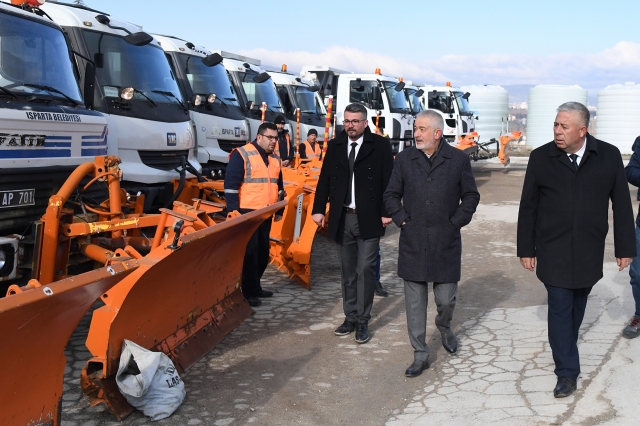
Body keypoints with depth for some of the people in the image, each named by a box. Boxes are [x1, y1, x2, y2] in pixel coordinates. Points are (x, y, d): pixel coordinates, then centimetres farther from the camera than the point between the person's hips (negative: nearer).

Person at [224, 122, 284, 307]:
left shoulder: (275, 159, 14)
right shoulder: (241, 155, -8)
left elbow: (278, 186, 23)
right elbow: (231, 184, -12)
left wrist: (279, 210, 21)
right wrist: (233, 211, -15)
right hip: (247, 212, -7)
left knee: (263, 252, 12)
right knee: (249, 252, -5)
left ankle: (255, 286, 24)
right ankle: (249, 292, 1)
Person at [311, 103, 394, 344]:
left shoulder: (380, 145, -3)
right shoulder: (334, 146, 8)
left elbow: (388, 180, -6)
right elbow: (325, 179, 8)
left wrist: (386, 212, -11)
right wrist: (319, 210, 1)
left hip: (368, 219, -4)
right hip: (342, 218, 4)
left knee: (365, 269, -4)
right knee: (348, 272, 12)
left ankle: (362, 321, 5)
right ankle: (350, 317, 22)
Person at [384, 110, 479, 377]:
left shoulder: (458, 159, -1)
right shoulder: (404, 159, 3)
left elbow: (471, 196, 6)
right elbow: (391, 195, 10)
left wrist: (456, 222, -2)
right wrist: (401, 220, -1)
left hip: (446, 244, -1)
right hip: (413, 243, 1)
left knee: (446, 299, 6)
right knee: (415, 302, 5)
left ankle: (444, 327, 41)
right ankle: (420, 355, 17)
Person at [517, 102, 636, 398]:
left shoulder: (609, 156, -4)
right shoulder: (541, 158, -5)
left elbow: (622, 204, 1)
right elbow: (528, 207, 0)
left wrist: (624, 248, 2)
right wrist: (526, 249, 1)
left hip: (589, 252, 1)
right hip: (553, 252, -1)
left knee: (577, 305, 16)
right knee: (560, 309, 0)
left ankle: (566, 348, 38)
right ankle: (567, 371, 9)